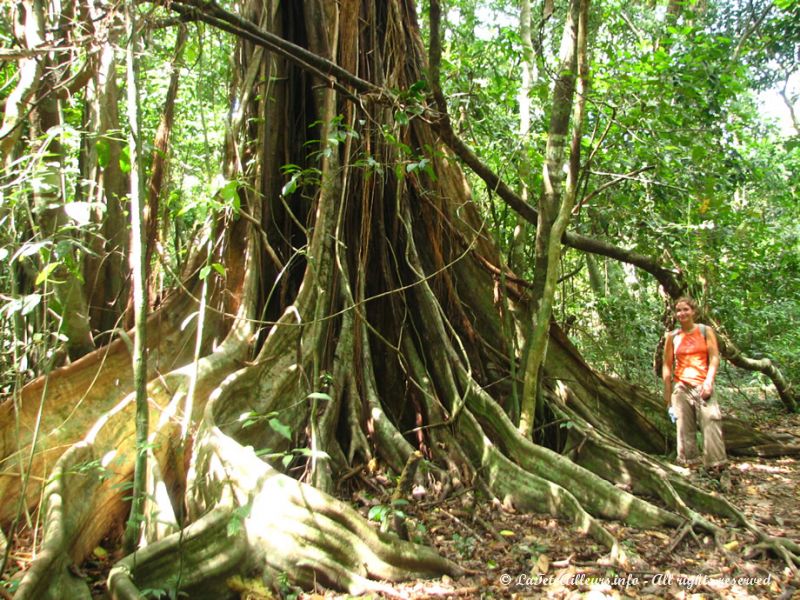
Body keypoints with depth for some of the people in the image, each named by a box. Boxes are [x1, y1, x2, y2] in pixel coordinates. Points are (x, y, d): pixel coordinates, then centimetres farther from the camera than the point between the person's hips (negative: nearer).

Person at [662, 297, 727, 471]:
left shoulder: (706, 331, 8)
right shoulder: (672, 337, 10)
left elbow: (714, 358, 0)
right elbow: (667, 365, 10)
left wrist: (709, 381, -13)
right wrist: (667, 392, 5)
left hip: (702, 385, -2)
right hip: (681, 386, 2)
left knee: (711, 422, -13)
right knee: (684, 427, 0)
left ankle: (716, 466, -8)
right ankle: (688, 462, 7)